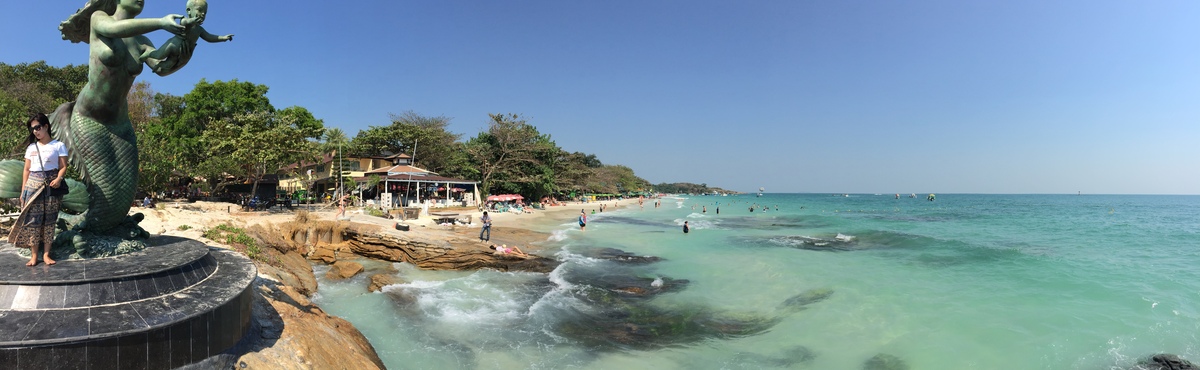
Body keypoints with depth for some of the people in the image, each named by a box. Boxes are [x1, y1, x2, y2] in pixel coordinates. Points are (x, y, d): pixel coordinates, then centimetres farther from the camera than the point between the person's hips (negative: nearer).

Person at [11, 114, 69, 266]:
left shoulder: (58, 145, 3)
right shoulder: (31, 147, 13)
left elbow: (63, 167, -2)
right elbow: (26, 170, 13)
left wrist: (59, 179, -22)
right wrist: (23, 190, 8)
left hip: (51, 185, -3)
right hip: (33, 185, 3)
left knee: (49, 220, -1)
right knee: (32, 219, -2)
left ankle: (46, 254, 4)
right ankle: (34, 255, 1)